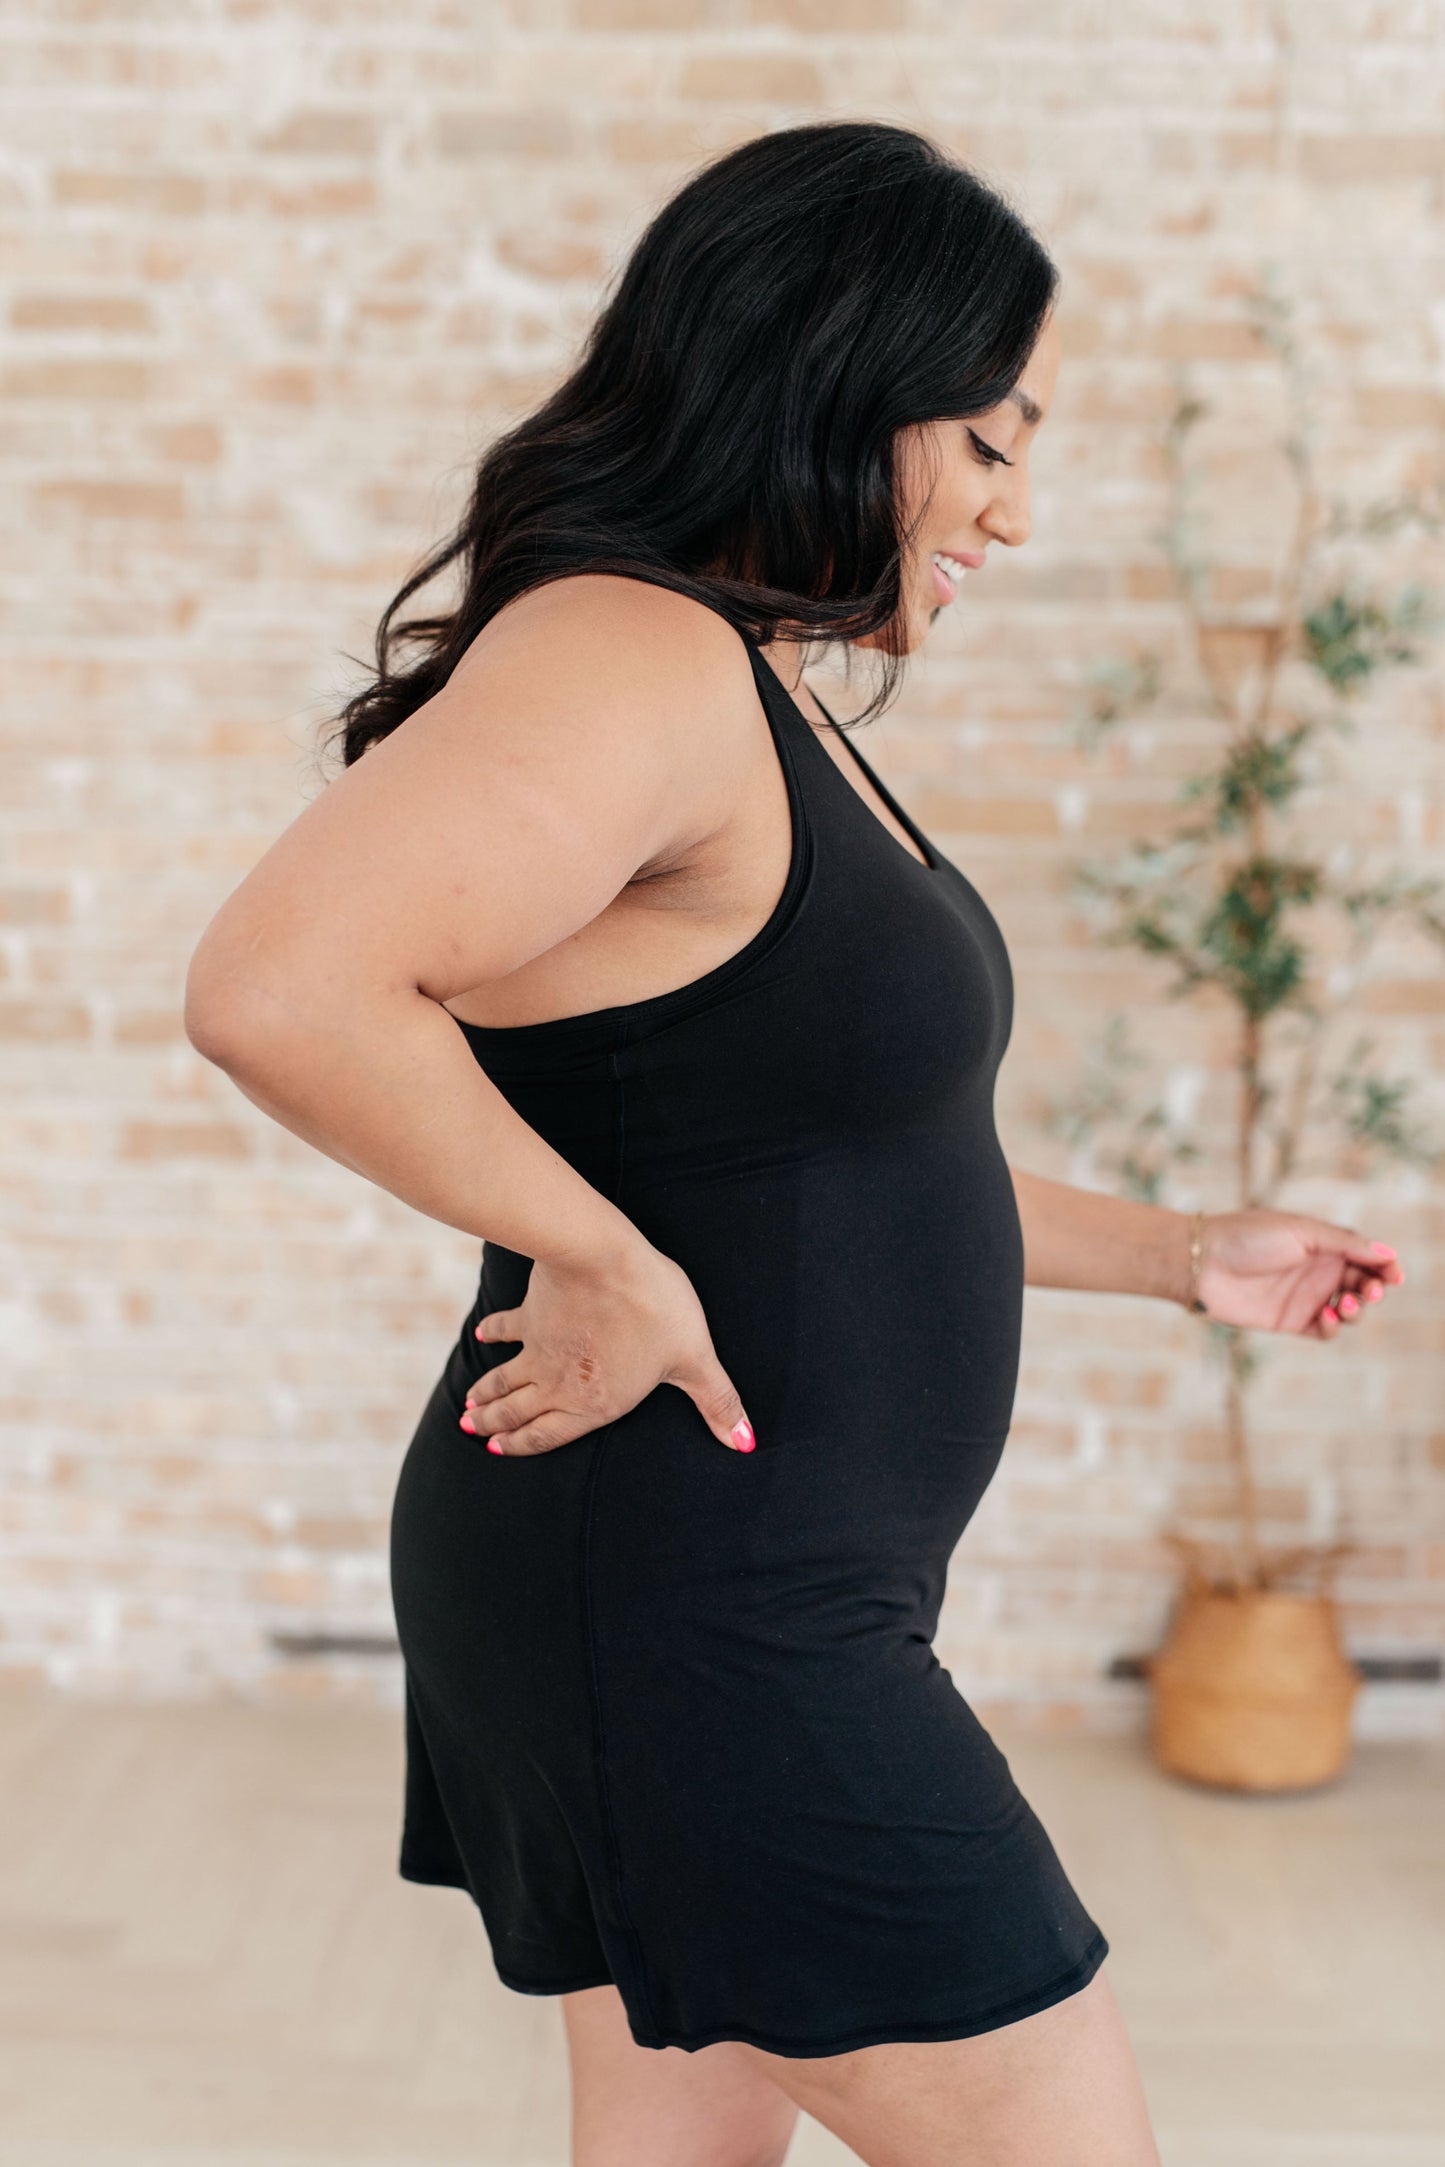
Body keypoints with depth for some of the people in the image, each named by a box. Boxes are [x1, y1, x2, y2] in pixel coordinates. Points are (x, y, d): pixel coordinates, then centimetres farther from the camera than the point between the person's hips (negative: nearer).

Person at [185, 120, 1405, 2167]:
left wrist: (1172, 1254, 21)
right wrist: (602, 1260, -24)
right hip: (673, 1599, -10)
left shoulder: (760, 703, 13)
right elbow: (272, 987, -34)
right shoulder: (629, 657, -20)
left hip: (754, 1594, 10)